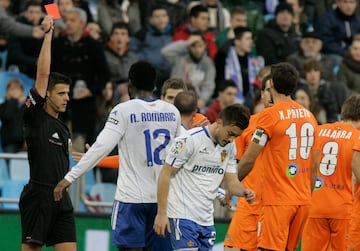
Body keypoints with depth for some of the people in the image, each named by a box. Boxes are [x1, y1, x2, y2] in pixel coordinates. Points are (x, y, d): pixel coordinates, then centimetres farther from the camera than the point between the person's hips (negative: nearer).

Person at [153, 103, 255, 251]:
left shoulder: (229, 147, 8)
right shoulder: (189, 140, -13)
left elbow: (231, 181, 13)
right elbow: (165, 174, -10)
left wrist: (244, 192, -11)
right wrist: (161, 213, -12)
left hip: (207, 220, 7)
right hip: (183, 215, -7)